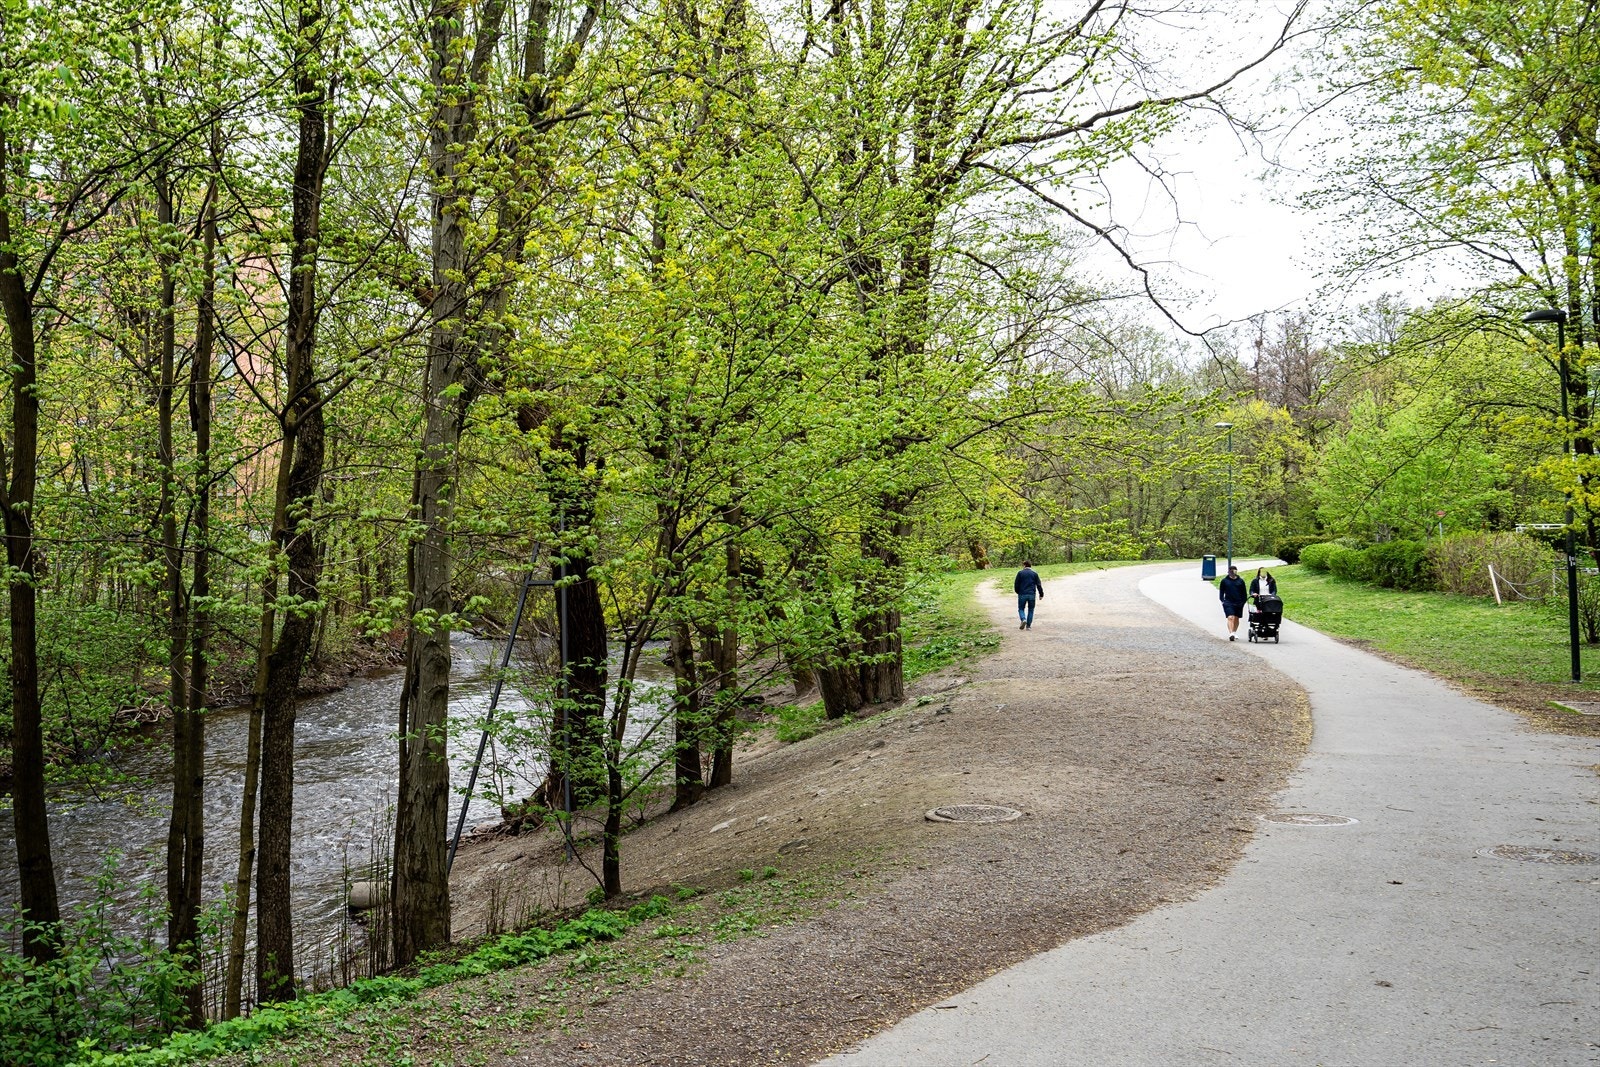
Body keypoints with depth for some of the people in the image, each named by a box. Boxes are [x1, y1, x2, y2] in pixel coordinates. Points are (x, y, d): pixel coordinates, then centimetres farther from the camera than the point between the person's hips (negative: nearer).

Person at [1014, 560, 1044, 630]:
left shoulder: (1020, 573, 1)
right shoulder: (1034, 573, 5)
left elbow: (1016, 584, 1)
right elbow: (1039, 585, 3)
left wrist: (1018, 592, 17)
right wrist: (1041, 594, 11)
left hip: (1022, 595, -1)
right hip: (1032, 595, 1)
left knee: (1021, 609, 10)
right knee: (1030, 610, 11)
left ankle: (1023, 619, -18)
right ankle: (1028, 626, 8)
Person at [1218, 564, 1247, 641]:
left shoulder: (1240, 581, 6)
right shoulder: (1224, 581, 2)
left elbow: (1244, 593, 12)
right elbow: (1221, 592, 8)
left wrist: (1243, 602, 5)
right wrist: (1223, 601, -3)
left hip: (1238, 604, 3)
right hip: (1228, 603, -3)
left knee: (1236, 618, 11)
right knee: (1230, 618, -16)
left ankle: (1234, 632, 26)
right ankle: (1230, 634, -25)